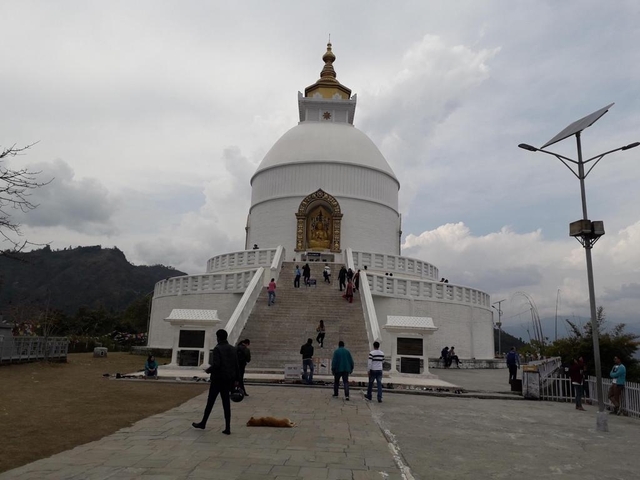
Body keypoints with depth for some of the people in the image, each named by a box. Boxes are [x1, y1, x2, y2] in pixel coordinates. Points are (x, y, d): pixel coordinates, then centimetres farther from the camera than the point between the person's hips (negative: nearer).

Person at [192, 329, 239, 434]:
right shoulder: (233, 349, 7)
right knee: (226, 403, 7)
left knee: (210, 402, 10)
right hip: (229, 380, 6)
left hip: (218, 379, -5)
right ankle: (227, 428, 6)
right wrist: (236, 379, 11)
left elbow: (216, 364, -21)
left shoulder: (217, 349, -12)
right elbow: (237, 365, 7)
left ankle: (203, 423, 26)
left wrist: (208, 370, -2)